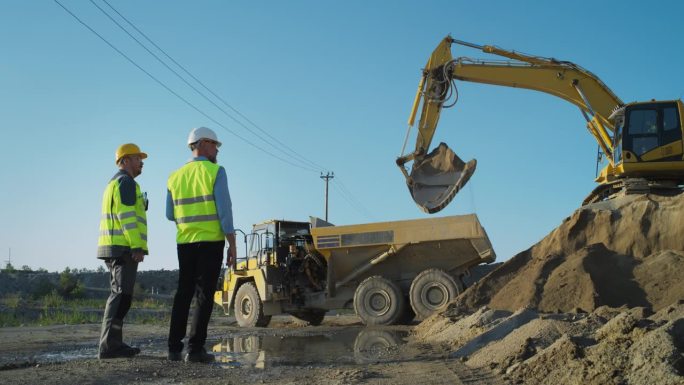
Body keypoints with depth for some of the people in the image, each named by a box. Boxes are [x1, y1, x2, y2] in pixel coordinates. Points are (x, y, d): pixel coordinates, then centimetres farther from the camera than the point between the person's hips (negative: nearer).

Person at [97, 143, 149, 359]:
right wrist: (137, 246, -21)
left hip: (112, 248, 10)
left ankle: (113, 344, 13)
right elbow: (126, 215, -18)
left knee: (119, 294, 11)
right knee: (121, 295, -12)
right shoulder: (126, 181, -8)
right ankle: (109, 346, -14)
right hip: (124, 247, -10)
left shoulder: (113, 184, 25)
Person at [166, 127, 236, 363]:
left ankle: (174, 348, 11)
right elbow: (224, 210, -12)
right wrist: (232, 243, -9)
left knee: (183, 293, 12)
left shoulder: (175, 177, 10)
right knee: (204, 295, -2)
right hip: (210, 241, -5)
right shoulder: (216, 172, -6)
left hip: (185, 242, 5)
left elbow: (170, 215, 14)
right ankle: (195, 349, -5)